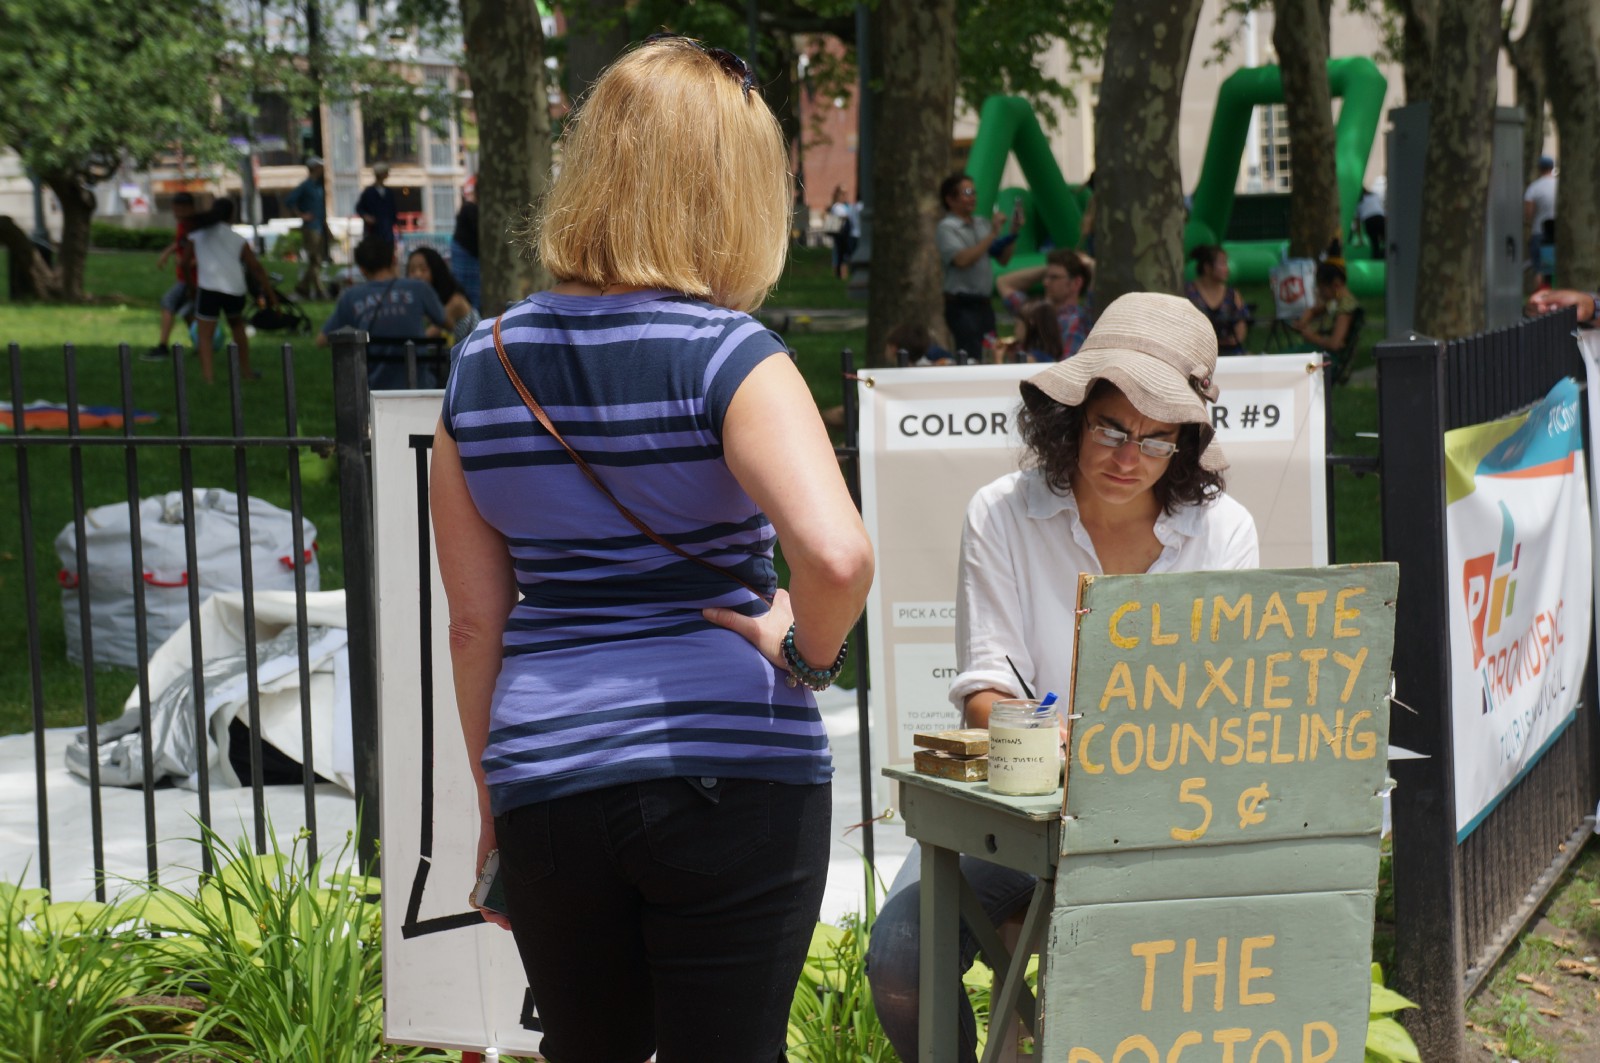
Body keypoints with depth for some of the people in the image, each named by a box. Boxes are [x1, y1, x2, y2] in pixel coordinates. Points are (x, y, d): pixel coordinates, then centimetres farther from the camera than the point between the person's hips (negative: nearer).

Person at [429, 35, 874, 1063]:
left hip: (546, 780, 5)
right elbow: (838, 553, -27)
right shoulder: (729, 357, -11)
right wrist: (807, 657, -7)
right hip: (730, 771, -4)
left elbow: (475, 619, 9)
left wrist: (494, 805, 17)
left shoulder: (484, 364, 5)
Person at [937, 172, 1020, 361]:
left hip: (984, 304, 7)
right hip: (962, 306, -7)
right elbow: (962, 260, -22)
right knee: (972, 358, -15)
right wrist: (992, 235, -18)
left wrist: (1013, 234, 1)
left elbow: (1003, 259, 17)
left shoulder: (982, 224, 14)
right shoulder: (946, 228, -7)